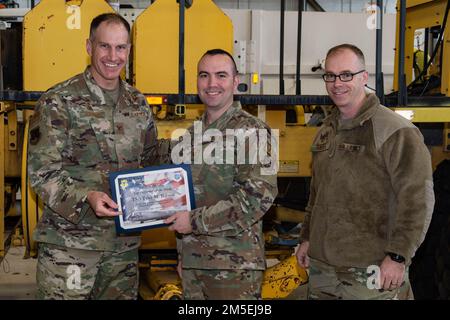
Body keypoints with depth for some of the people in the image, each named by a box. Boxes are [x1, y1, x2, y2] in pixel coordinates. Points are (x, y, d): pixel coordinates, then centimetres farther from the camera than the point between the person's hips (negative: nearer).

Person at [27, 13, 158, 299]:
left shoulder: (138, 103, 9)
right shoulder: (59, 102, -8)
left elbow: (149, 161, 19)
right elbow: (41, 172, -12)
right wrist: (86, 198, -26)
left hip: (125, 241, 5)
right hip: (69, 241, -5)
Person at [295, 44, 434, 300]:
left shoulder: (395, 131, -13)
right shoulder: (326, 131, 14)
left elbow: (417, 198, -18)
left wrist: (398, 257, -19)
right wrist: (307, 238, 21)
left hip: (370, 271, -7)